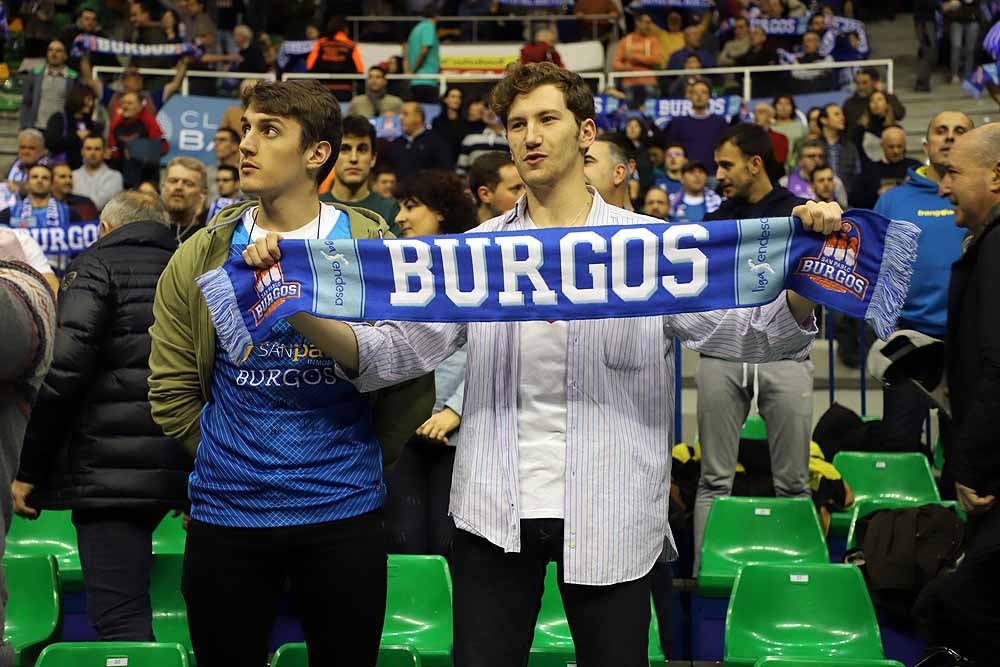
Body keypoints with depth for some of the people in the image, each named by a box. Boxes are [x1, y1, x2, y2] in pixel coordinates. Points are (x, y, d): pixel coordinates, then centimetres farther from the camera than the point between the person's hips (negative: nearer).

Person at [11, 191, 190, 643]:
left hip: (110, 469, -6)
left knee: (120, 620, -9)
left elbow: (65, 371, -11)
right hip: (179, 469, 6)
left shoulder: (96, 266, 1)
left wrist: (29, 470, -6)